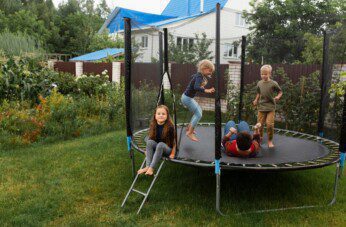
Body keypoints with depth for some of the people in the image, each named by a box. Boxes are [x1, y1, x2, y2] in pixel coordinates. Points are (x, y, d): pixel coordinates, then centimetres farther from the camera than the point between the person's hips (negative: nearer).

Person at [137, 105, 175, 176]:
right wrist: (148, 150, 6)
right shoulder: (153, 126, -7)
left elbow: (174, 140, -12)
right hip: (156, 149, 4)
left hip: (167, 149, -4)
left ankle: (151, 168, -36)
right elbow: (150, 138, 6)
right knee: (149, 142, -25)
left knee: (160, 145, -35)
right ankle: (147, 166, -30)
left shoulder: (170, 127, -18)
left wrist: (173, 153, -10)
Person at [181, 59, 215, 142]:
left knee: (199, 110, 21)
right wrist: (206, 90, -54)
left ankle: (189, 128, 28)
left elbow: (192, 77, 32)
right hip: (187, 98, -10)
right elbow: (196, 87, -40)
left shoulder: (199, 75, 7)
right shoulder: (199, 77, -21)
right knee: (198, 115, -6)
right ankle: (190, 133, 0)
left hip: (188, 97, 10)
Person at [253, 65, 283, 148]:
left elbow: (280, 92, 3)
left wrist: (278, 97, -16)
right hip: (261, 107, 3)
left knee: (270, 124, -8)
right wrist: (256, 100, 3)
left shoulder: (273, 83, -7)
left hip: (271, 107, -3)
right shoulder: (259, 83, 4)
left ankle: (270, 141, 11)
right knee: (260, 124, 5)